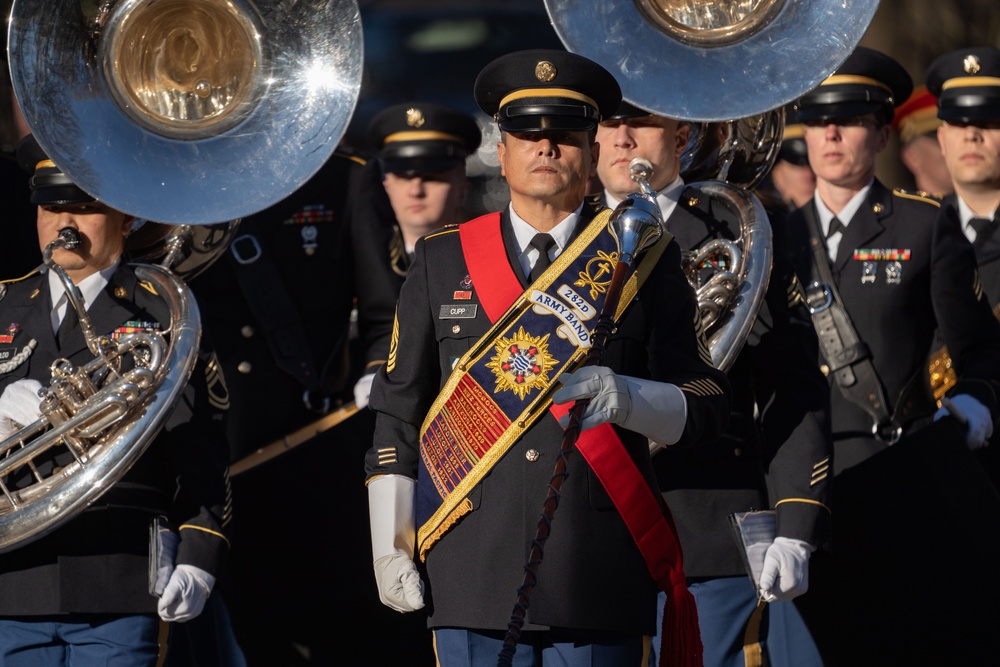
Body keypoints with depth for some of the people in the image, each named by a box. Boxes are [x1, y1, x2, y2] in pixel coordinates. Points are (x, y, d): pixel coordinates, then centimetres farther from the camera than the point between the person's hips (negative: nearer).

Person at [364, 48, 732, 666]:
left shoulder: (644, 260, 8)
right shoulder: (441, 260, 13)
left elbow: (708, 405, 4)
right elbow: (397, 412, 13)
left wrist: (626, 397, -17)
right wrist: (388, 546, 6)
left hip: (601, 573, -1)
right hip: (472, 569, 1)